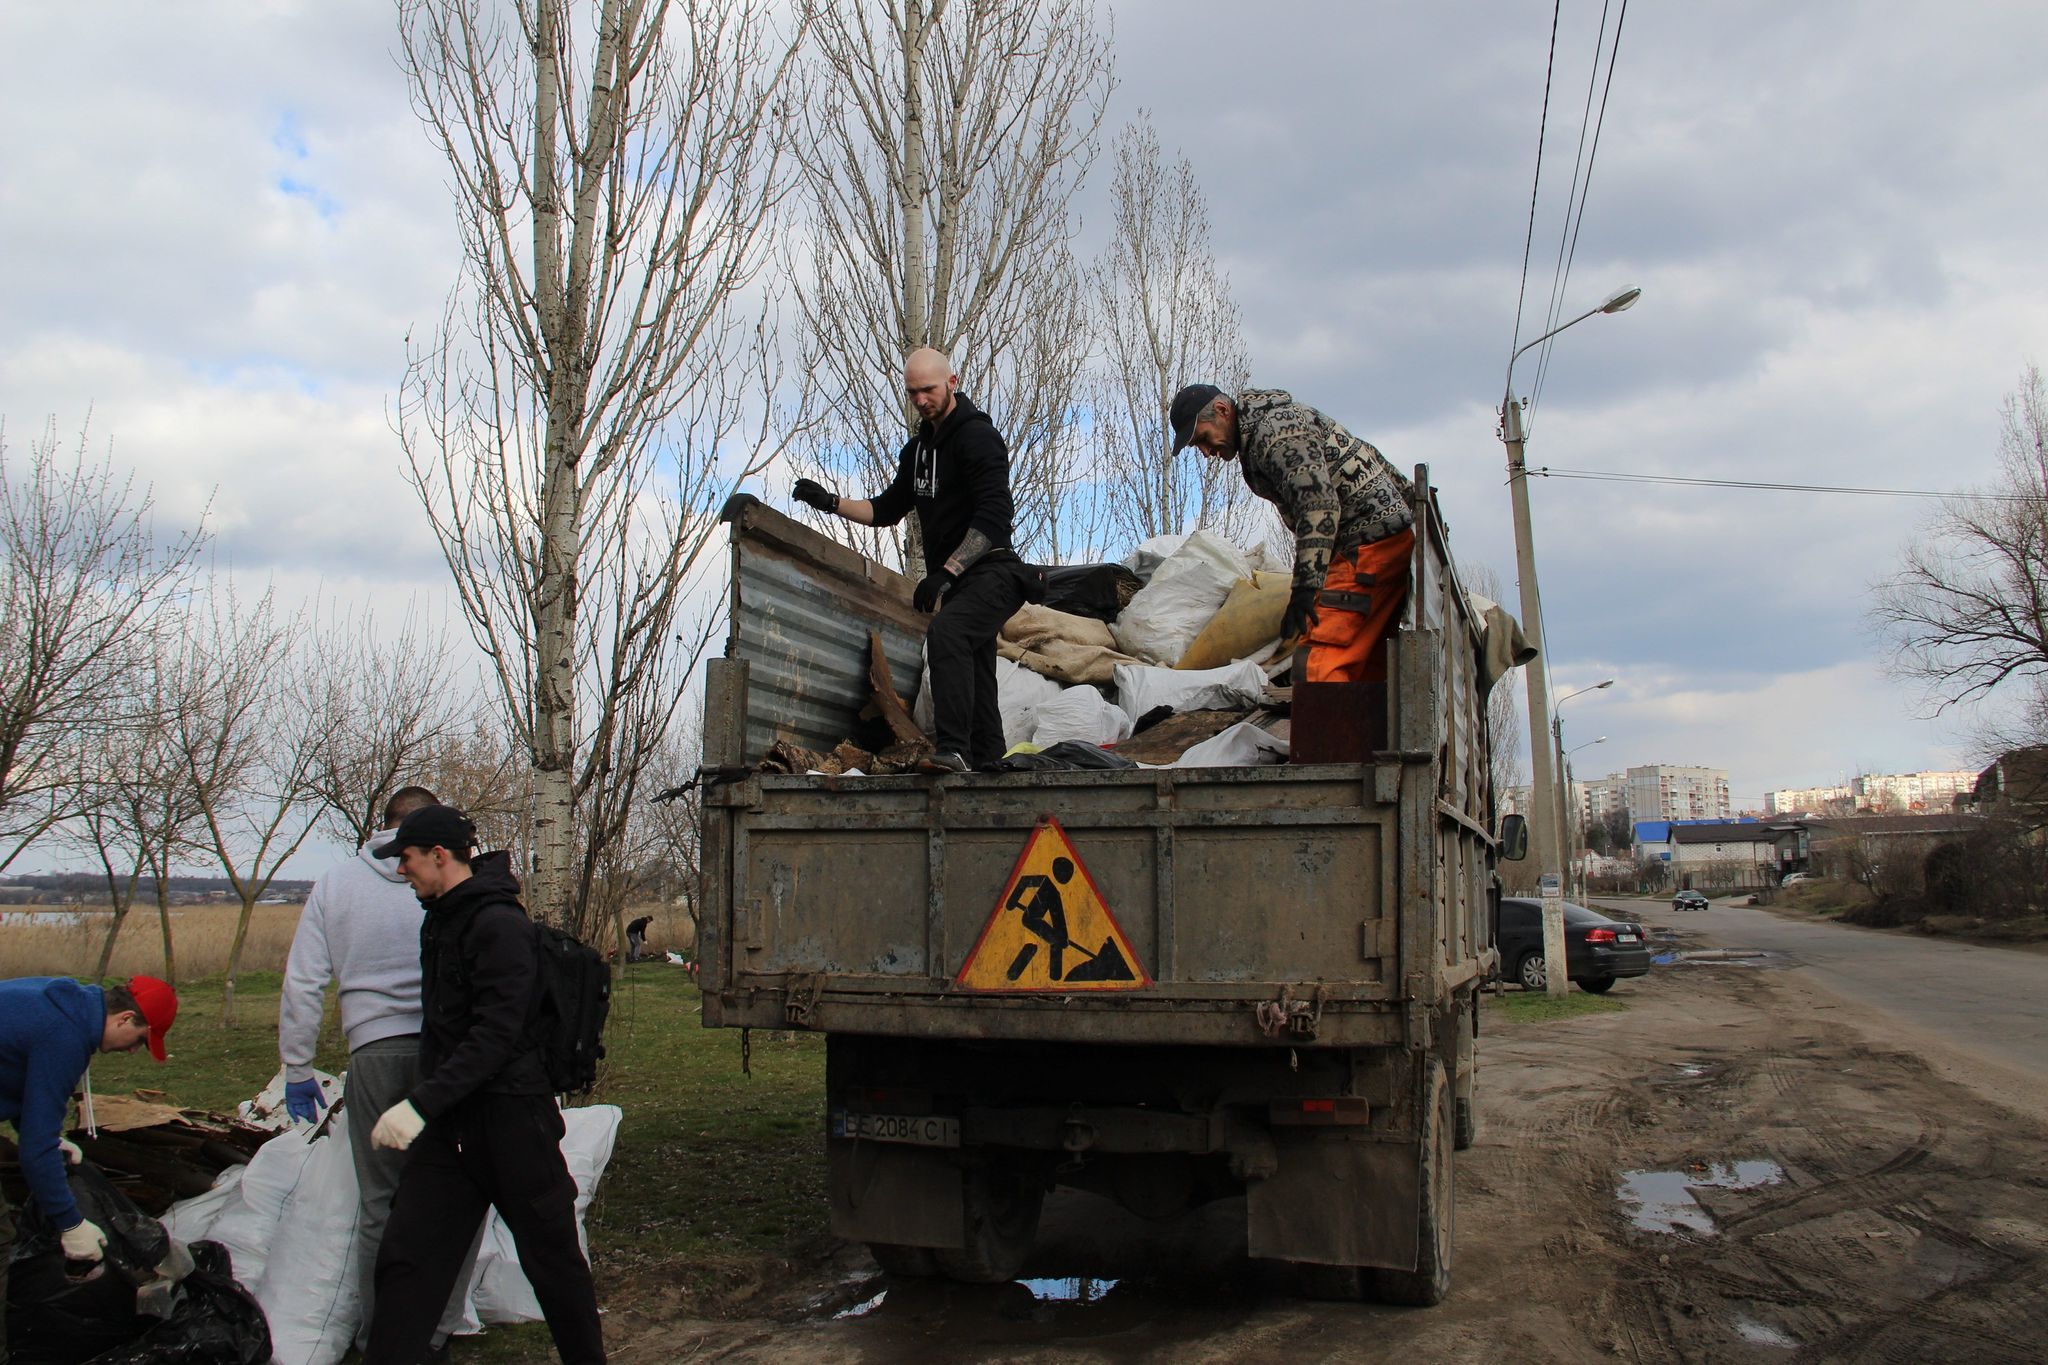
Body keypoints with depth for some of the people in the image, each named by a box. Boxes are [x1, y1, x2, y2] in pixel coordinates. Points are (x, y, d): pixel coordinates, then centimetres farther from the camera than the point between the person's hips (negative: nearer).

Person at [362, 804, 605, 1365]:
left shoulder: (500, 924, -17)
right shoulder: (442, 919, 13)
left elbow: (496, 1034, -24)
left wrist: (422, 1103, -27)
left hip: (511, 1116, -8)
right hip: (448, 1120, 8)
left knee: (552, 1254, 6)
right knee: (405, 1256, 2)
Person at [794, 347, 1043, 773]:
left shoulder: (977, 435, -10)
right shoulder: (918, 447, 18)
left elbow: (995, 515, -20)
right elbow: (887, 509, 26)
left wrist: (945, 572, -26)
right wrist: (830, 501, 10)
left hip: (990, 573, -10)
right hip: (956, 579, 10)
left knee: (945, 633, -32)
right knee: (976, 679, 11)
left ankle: (952, 749, -40)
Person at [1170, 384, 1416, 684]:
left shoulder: (1276, 430, -15)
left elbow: (1320, 503, -26)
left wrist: (1305, 586, -30)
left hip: (1371, 541, -11)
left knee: (1329, 666, -17)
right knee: (1368, 666, 10)